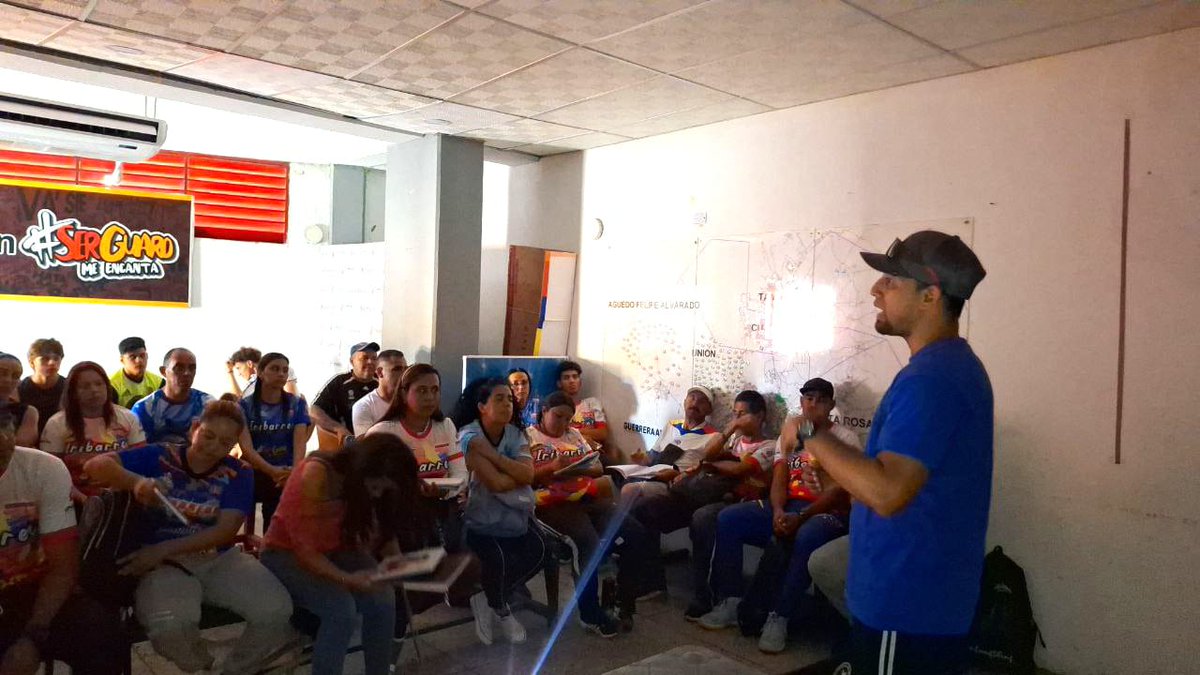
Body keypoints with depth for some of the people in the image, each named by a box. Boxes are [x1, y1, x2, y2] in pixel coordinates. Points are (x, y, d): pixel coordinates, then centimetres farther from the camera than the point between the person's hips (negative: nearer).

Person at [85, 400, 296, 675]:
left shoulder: (238, 474, 1)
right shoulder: (159, 457, 1)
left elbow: (225, 531, -9)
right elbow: (96, 465, -8)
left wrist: (162, 548, -19)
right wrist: (136, 481, -29)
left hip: (221, 559, 2)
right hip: (165, 563, -1)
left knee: (276, 610, -23)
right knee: (171, 626, -35)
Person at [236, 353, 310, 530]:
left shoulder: (297, 404, 6)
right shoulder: (245, 405, 4)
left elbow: (300, 443, -5)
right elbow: (246, 447, -8)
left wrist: (295, 472, -25)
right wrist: (272, 471, -24)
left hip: (286, 474, 0)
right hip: (255, 472, 0)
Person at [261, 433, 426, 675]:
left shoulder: (365, 484, -10)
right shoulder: (316, 476, -29)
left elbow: (383, 528, 2)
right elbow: (305, 549, -26)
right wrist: (346, 579, -39)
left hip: (335, 550, 5)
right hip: (287, 553, -5)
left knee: (383, 599, -22)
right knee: (341, 607, -31)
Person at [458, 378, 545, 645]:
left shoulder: (515, 434, 4)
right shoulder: (469, 437, -15)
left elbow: (528, 474, -14)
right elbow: (496, 483, -24)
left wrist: (492, 454, -21)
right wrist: (519, 474, -6)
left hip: (513, 513, 6)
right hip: (478, 518, -6)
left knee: (537, 550, -17)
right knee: (501, 558, -28)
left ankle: (491, 599, 11)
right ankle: (499, 608, 9)